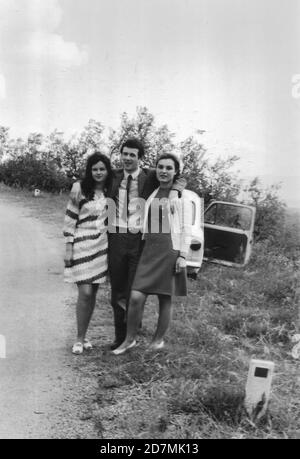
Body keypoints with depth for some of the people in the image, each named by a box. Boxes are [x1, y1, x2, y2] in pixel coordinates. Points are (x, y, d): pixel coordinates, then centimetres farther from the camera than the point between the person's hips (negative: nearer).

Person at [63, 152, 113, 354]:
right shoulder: (80, 189, -6)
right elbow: (70, 220, -5)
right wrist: (68, 248, -8)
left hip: (102, 245, 4)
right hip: (82, 245, -4)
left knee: (93, 293, 8)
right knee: (85, 292, -8)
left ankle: (84, 335, 20)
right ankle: (80, 339, 5)